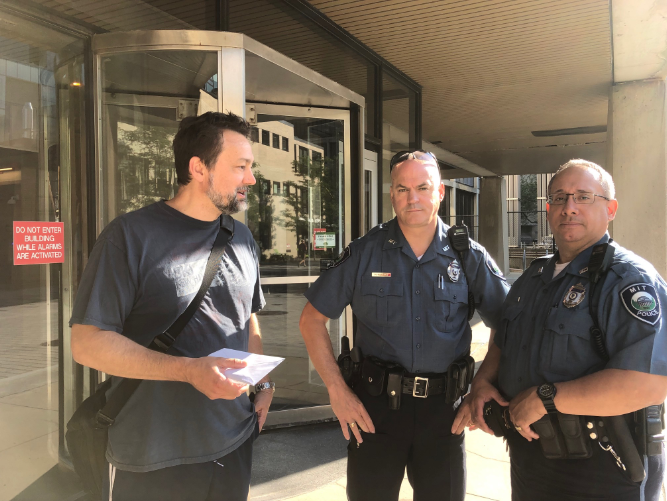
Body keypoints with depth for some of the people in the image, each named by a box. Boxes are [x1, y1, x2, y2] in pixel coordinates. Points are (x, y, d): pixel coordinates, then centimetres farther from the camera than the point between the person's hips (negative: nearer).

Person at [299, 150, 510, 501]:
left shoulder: (469, 257, -3)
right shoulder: (364, 253, -5)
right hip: (376, 406, 0)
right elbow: (312, 319, 0)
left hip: (444, 406, 1)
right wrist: (337, 390, -6)